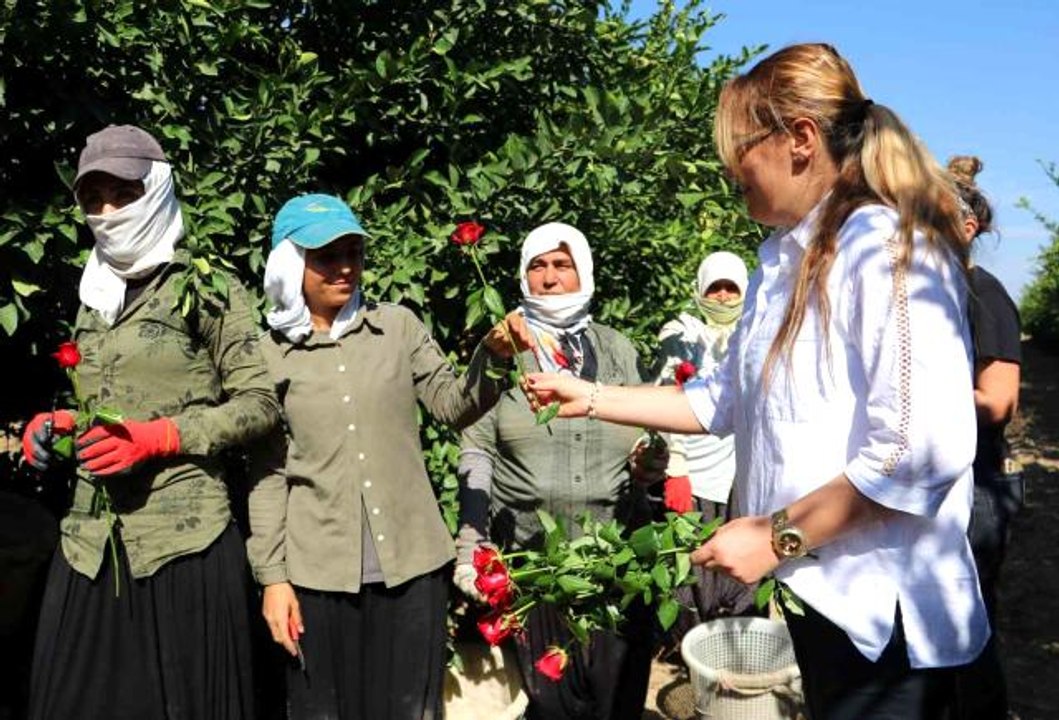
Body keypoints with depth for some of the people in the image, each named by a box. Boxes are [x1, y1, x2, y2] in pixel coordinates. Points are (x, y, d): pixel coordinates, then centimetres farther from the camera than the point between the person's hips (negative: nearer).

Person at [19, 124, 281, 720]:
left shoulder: (208, 289, -2)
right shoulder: (92, 299, 16)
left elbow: (260, 404, -6)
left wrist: (156, 437, -16)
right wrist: (59, 425, 7)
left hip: (185, 539, -5)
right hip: (91, 542, 6)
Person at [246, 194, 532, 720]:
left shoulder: (397, 326, 3)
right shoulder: (270, 355, 0)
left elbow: (454, 407, 1)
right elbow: (268, 474, 0)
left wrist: (492, 357, -17)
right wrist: (272, 577, -3)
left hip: (412, 562, 1)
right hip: (319, 572, -1)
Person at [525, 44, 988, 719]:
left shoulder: (886, 248, -18)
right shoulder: (783, 259, 11)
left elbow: (927, 449, -26)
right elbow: (727, 401, 17)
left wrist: (776, 535, -20)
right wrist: (592, 398, 14)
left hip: (882, 611, -8)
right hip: (817, 589, 8)